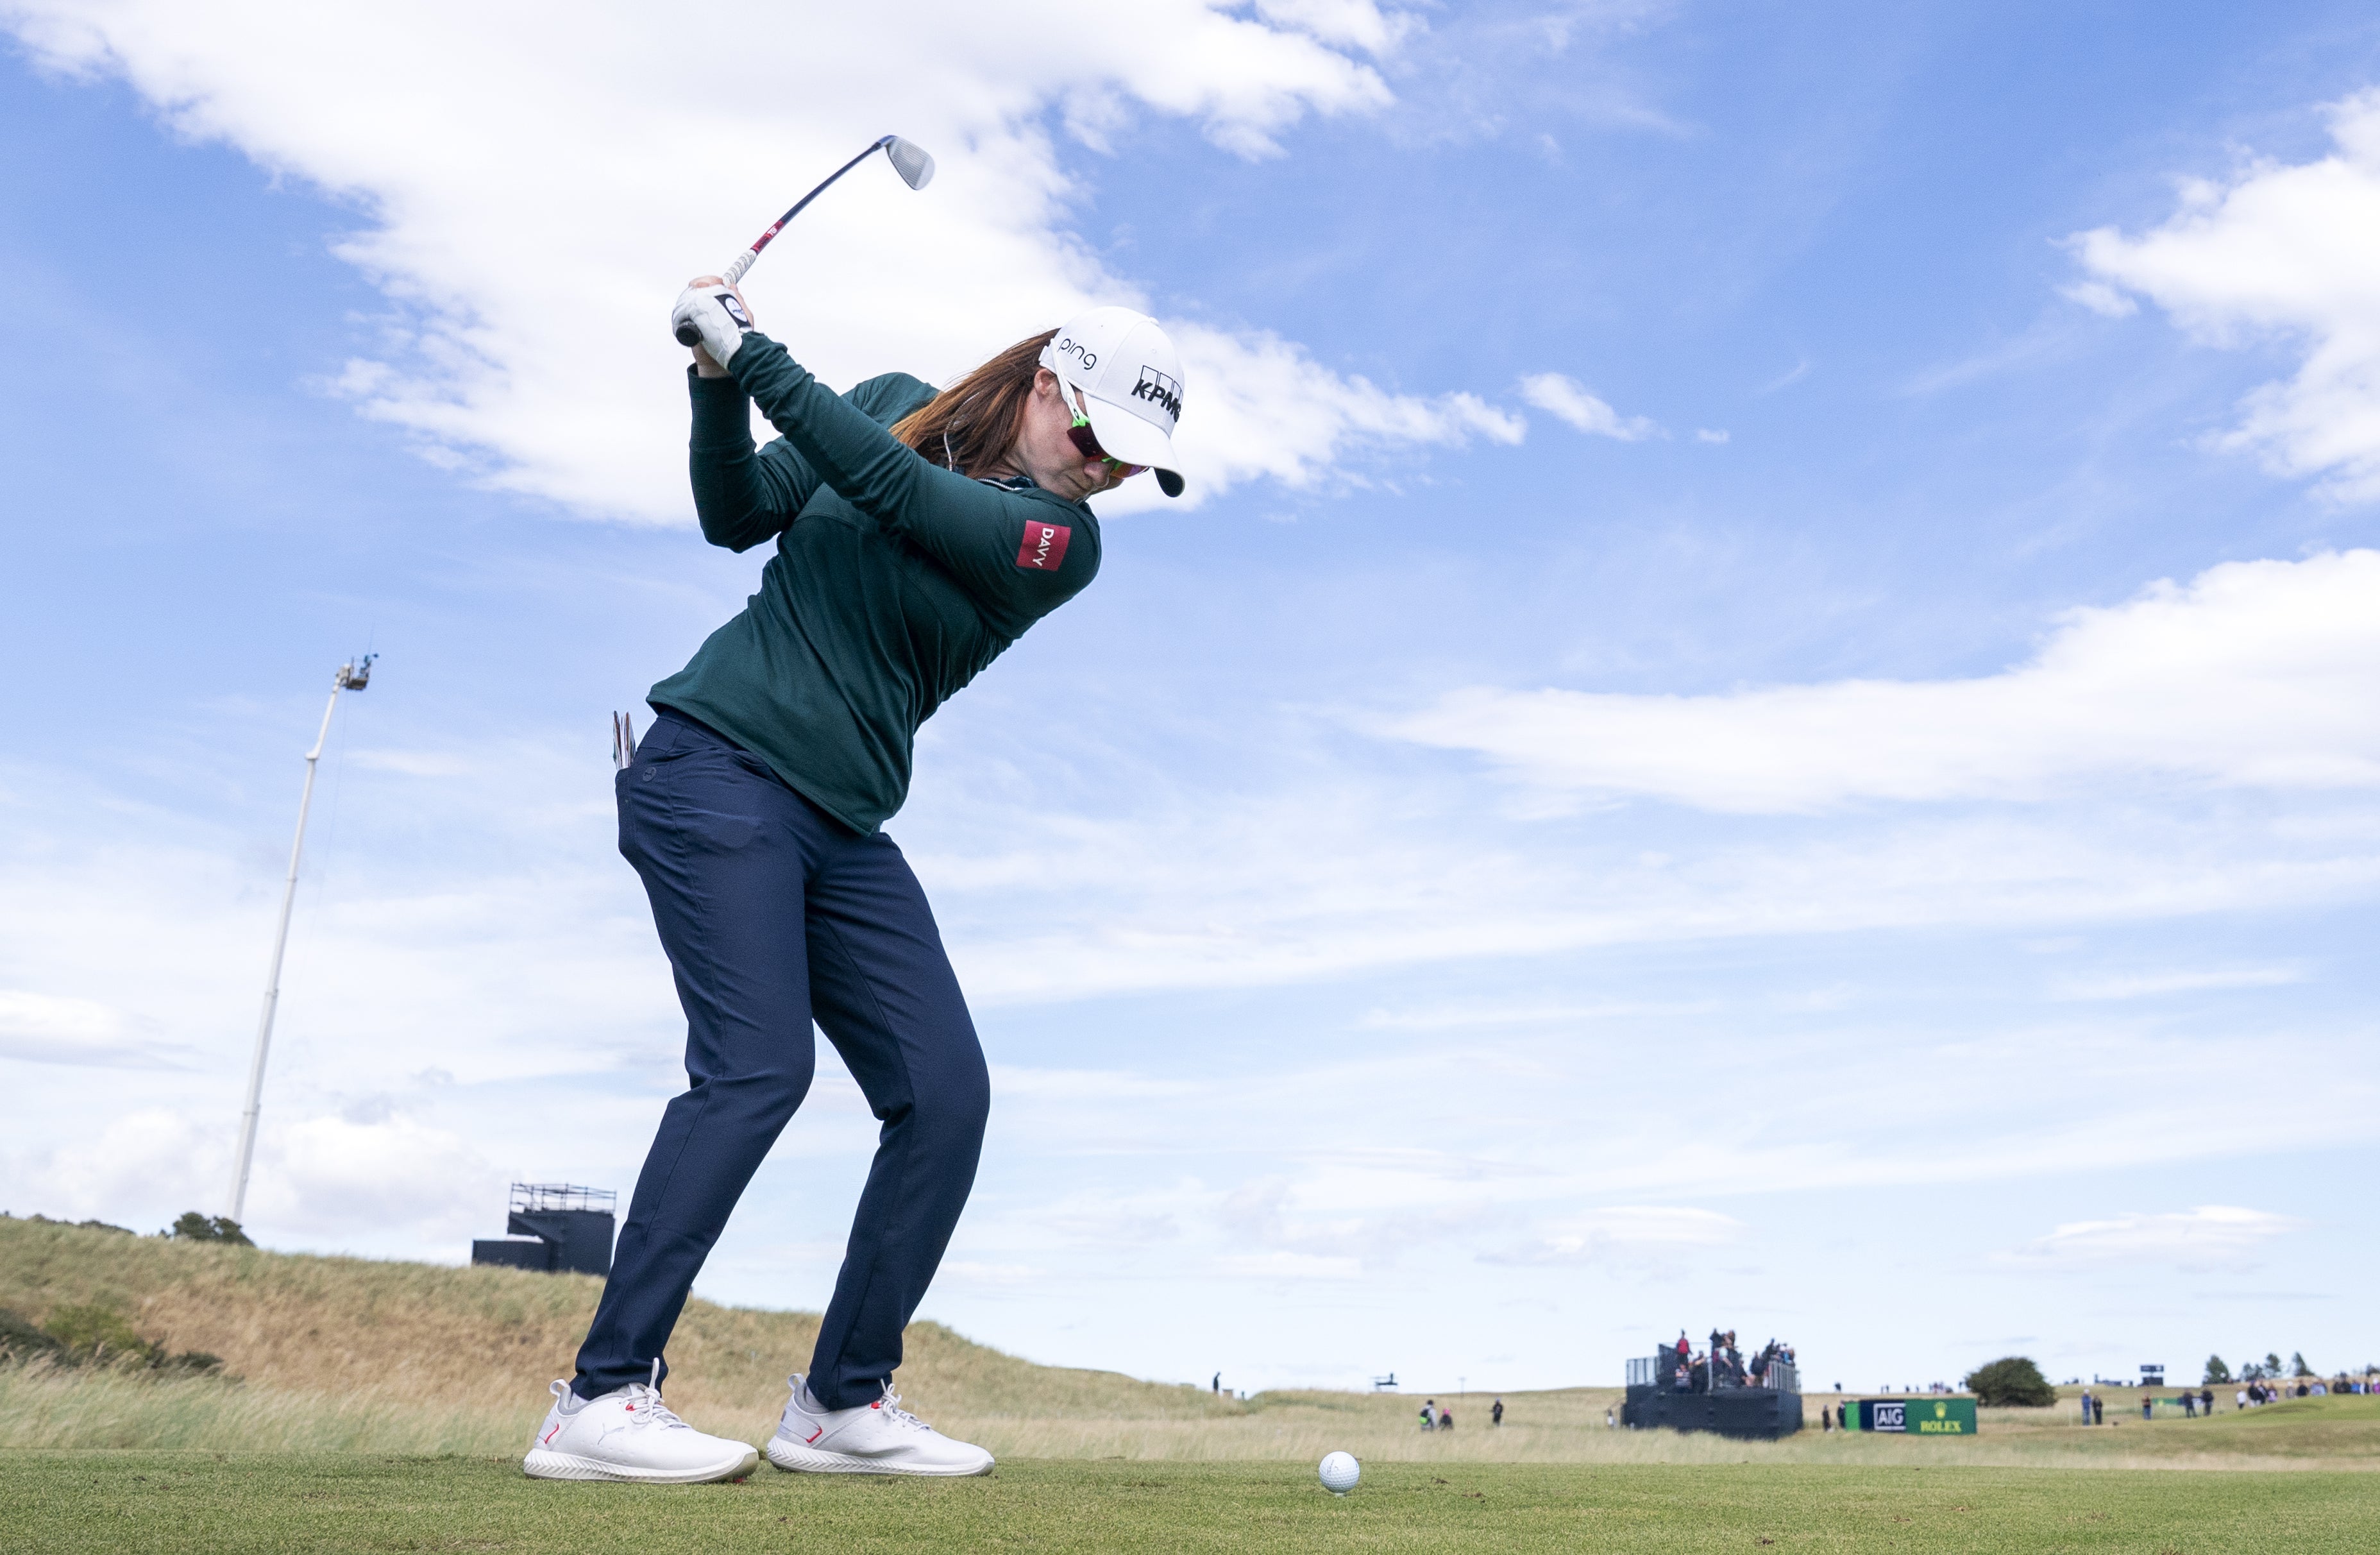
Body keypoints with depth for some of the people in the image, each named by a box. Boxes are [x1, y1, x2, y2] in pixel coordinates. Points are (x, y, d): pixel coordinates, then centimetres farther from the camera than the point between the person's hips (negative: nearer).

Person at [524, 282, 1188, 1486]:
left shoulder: (1062, 543, -1)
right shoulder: (895, 402, 5)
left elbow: (890, 489, -14)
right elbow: (736, 517, 7)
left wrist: (749, 353, -13)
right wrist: (718, 384, -9)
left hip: (846, 831, 3)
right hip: (717, 763, -3)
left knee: (945, 1091, -6)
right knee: (758, 1062, -20)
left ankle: (841, 1402, 8)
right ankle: (600, 1400, -15)